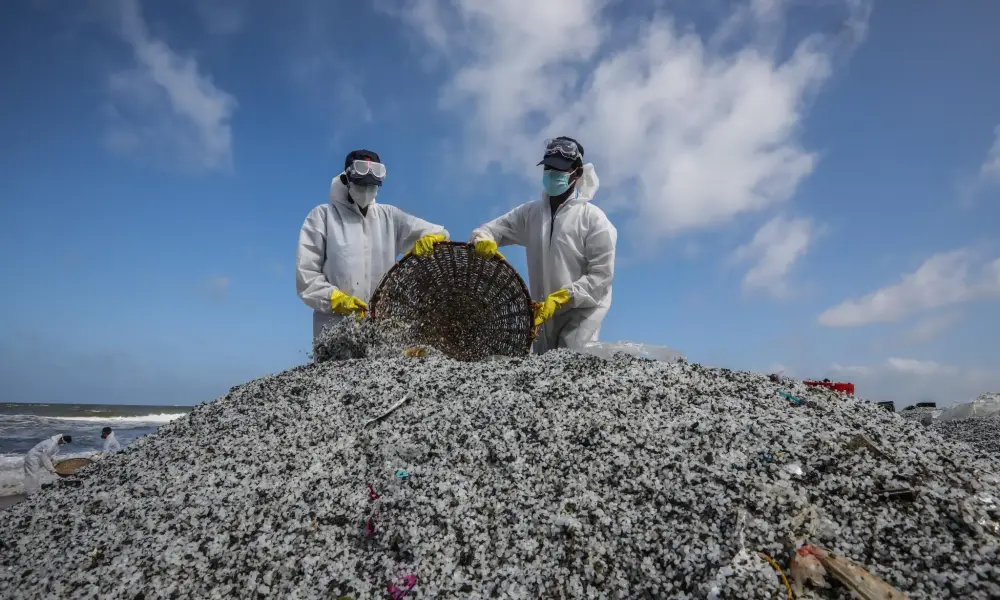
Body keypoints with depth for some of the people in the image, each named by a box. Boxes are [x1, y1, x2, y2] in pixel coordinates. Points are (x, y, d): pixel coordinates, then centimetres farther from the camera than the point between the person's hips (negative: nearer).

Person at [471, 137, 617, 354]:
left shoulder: (592, 217, -6)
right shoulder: (530, 213, 7)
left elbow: (601, 275, -8)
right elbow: (492, 228, 7)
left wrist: (561, 298, -18)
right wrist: (483, 241, -19)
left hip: (581, 309, -5)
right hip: (543, 311, 5)